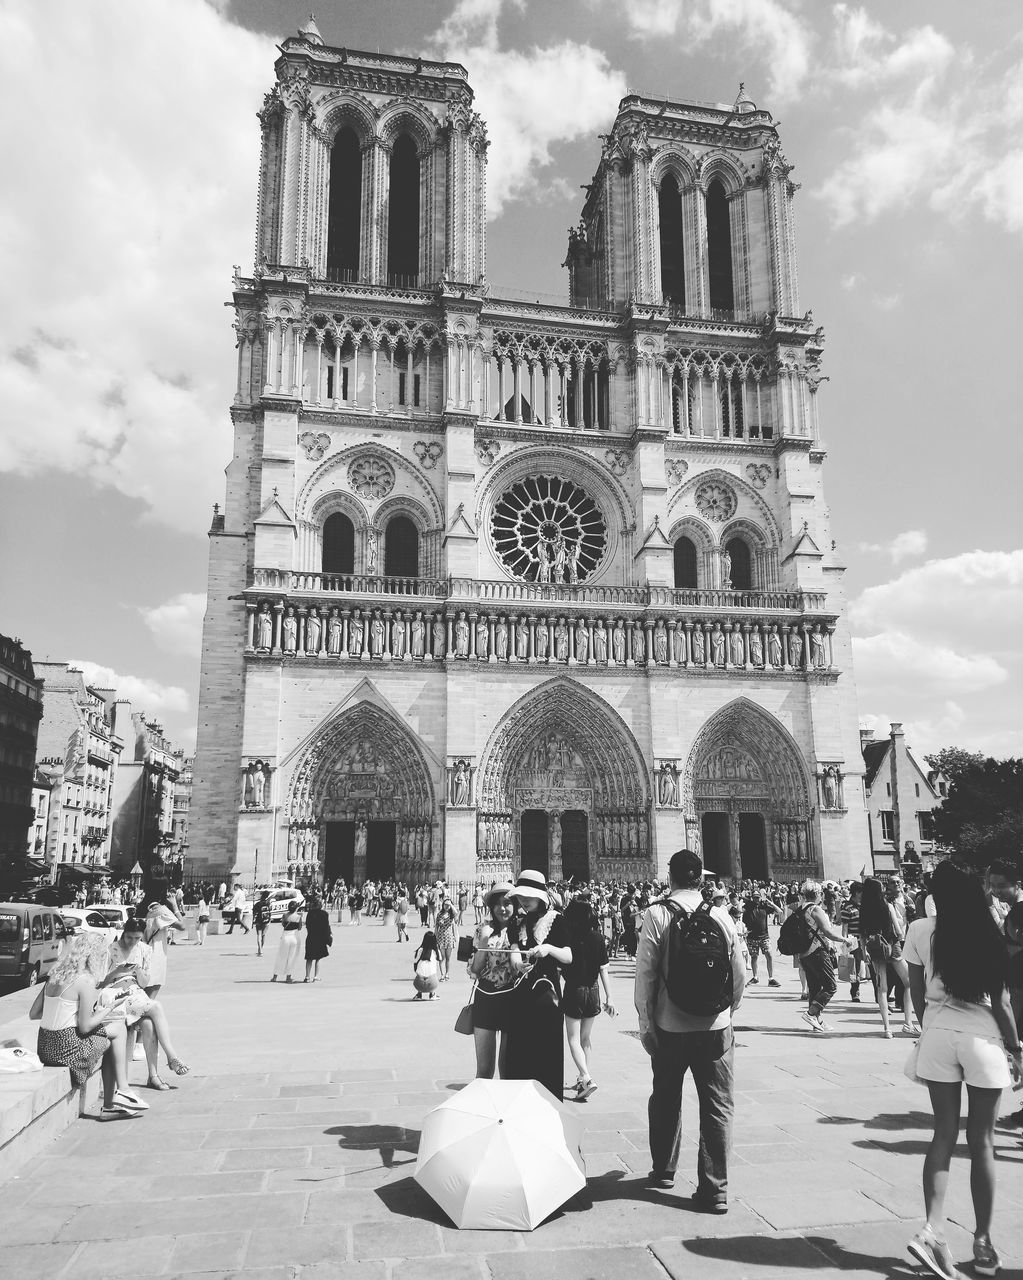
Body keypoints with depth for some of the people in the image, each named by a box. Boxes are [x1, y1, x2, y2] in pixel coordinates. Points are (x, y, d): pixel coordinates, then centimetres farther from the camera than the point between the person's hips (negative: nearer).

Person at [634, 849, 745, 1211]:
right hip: (715, 1027, 1)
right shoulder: (720, 914, -3)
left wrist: (646, 1023, -2)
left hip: (670, 1027, 0)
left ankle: (663, 1171, 34)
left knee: (665, 1100, 18)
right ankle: (714, 1189, 10)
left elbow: (645, 973, -11)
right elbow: (740, 973, 3)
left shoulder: (657, 914, -10)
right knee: (718, 1107, 10)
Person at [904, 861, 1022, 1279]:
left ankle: (932, 1228, 0)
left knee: (944, 1135, 11)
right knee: (981, 1142, 11)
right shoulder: (988, 936, -11)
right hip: (983, 1039, -1)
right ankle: (982, 1242, 22)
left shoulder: (919, 931, -5)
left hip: (938, 1037, 1)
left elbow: (917, 993, 3)